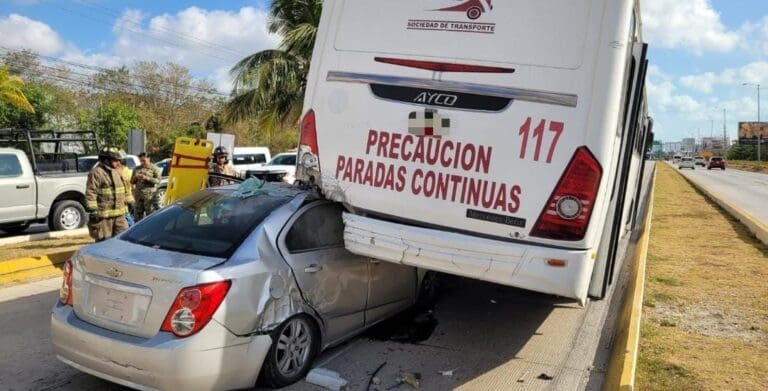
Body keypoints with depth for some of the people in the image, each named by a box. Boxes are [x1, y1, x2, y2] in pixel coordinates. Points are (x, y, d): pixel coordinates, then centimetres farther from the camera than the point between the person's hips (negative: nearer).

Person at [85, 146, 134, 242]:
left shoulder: (116, 172, 17)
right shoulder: (96, 173, -11)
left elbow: (126, 188, 25)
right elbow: (90, 193, -17)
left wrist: (130, 202, 21)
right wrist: (93, 210, -22)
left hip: (119, 214, 8)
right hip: (104, 215, -8)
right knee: (103, 241, 1)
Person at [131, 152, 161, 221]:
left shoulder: (154, 168, 1)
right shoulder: (137, 169, 16)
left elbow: (158, 181, -9)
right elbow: (132, 181, 19)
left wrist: (146, 178, -19)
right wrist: (135, 177, -4)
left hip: (149, 196, -5)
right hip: (138, 196, 5)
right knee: (137, 216, 8)